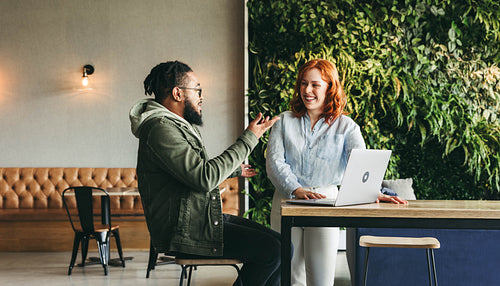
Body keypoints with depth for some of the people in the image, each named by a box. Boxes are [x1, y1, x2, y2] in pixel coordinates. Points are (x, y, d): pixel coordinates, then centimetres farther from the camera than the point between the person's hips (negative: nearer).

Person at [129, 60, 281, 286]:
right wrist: (248, 139, -18)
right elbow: (205, 177, -25)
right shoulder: (160, 128, -17)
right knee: (272, 249, -18)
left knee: (278, 242, 3)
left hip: (204, 218, 11)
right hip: (184, 232, -11)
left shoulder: (181, 126, 16)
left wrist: (235, 170, 46)